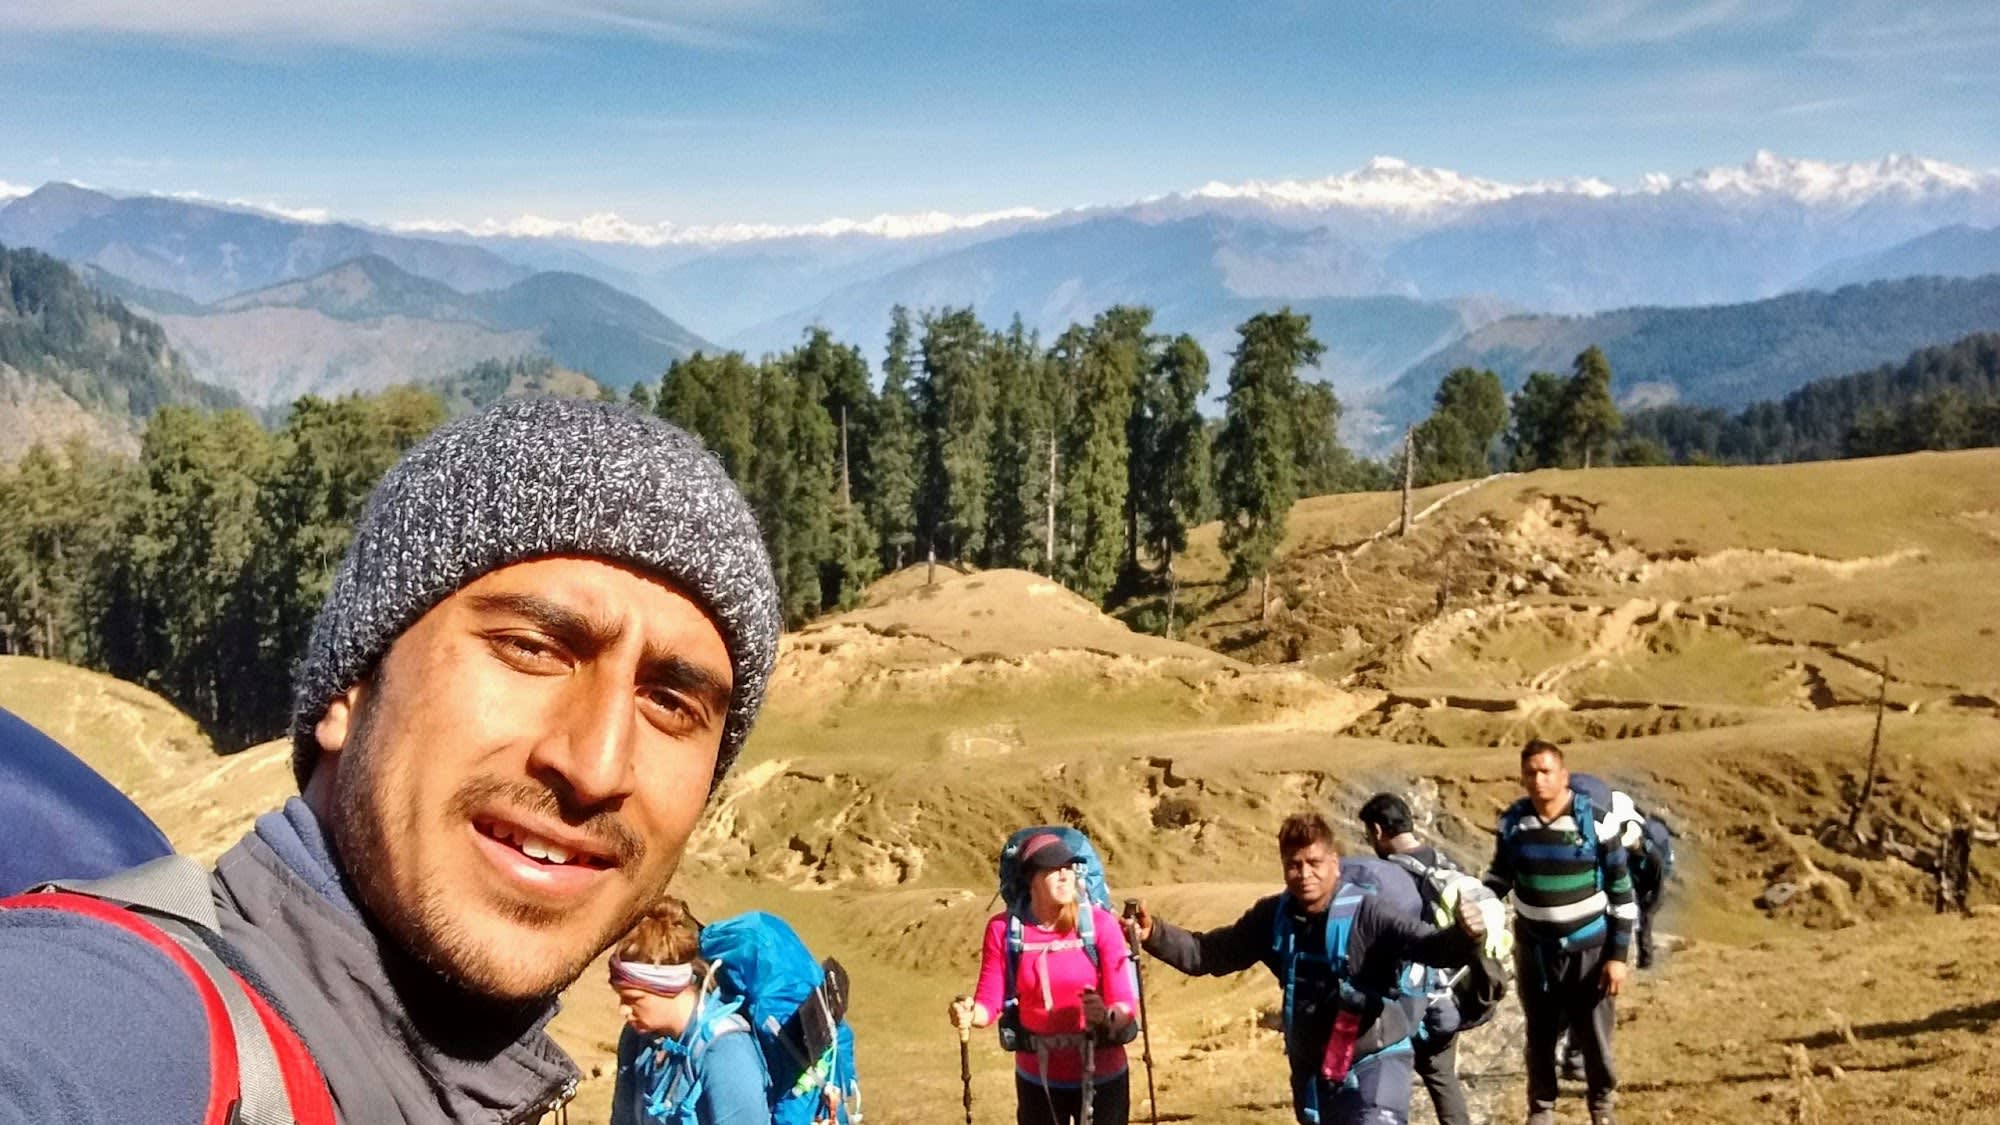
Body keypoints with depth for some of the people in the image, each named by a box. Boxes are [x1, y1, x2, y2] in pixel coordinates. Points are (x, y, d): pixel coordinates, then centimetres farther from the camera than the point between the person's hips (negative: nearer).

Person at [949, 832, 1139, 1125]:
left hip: (1100, 1076, -1)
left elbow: (1126, 1003, -16)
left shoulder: (1101, 923, -15)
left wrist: (1106, 1015, -39)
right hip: (1038, 1079, 2)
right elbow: (990, 1001, -10)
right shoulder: (1004, 928, -10)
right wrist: (970, 1013, -32)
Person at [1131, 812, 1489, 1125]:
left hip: (1374, 1063, -6)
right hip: (1311, 1070, 6)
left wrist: (1463, 937, -52)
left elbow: (1428, 945, -30)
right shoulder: (1274, 917, -3)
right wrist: (1154, 933, -10)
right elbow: (1209, 952, 3)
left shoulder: (1365, 913, -19)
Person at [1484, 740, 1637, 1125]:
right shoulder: (1513, 821, -6)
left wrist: (1618, 954, -9)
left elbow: (1621, 890, -8)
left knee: (1594, 1034, 8)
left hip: (1588, 948, -2)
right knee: (1540, 1035, 15)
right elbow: (1500, 875, 9)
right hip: (1534, 947, 3)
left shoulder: (1596, 820, -15)